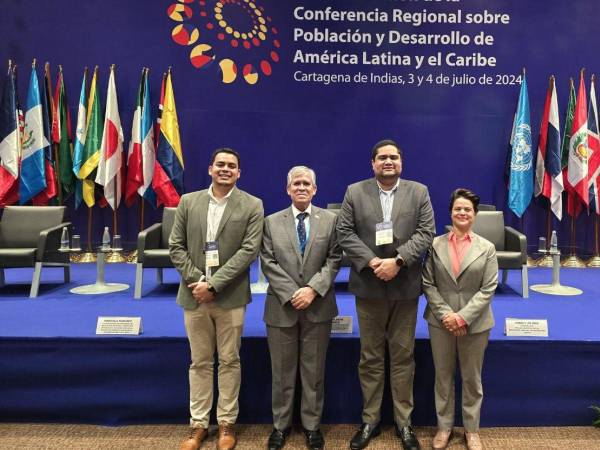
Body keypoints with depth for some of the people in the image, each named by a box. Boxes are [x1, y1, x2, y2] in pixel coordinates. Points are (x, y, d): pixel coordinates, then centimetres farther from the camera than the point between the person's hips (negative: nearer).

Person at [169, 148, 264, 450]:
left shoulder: (252, 206, -2)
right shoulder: (188, 202, 6)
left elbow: (249, 250, -10)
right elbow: (176, 246, 4)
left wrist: (213, 283, -16)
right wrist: (195, 280, -10)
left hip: (230, 296, -2)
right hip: (194, 295, 2)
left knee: (229, 361, 9)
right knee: (199, 363, 12)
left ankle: (226, 423, 24)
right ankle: (198, 424, 25)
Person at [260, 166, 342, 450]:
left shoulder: (330, 219, 4)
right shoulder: (272, 222, 5)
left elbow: (334, 260, -3)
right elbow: (268, 263, -2)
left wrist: (313, 289, -15)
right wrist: (291, 293, -12)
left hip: (318, 306, 0)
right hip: (282, 306, 0)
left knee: (314, 370, 10)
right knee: (282, 371, 11)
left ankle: (312, 425, 26)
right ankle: (281, 425, 27)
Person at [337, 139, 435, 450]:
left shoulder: (419, 192, 4)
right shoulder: (354, 192, 3)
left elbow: (426, 233, -4)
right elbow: (344, 233, -3)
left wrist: (398, 261, -17)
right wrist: (371, 262, -15)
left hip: (405, 287, 0)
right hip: (368, 287, 0)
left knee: (403, 357, 10)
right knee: (370, 357, 10)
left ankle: (403, 421, 24)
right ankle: (370, 419, 24)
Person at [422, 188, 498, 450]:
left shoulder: (487, 248, -1)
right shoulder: (436, 244, -1)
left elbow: (488, 288, -6)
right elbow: (428, 284, -2)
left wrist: (463, 317, -15)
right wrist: (445, 314, -13)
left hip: (475, 324, 0)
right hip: (441, 322, 0)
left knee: (472, 378, 13)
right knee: (443, 377, 12)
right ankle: (444, 426, 28)